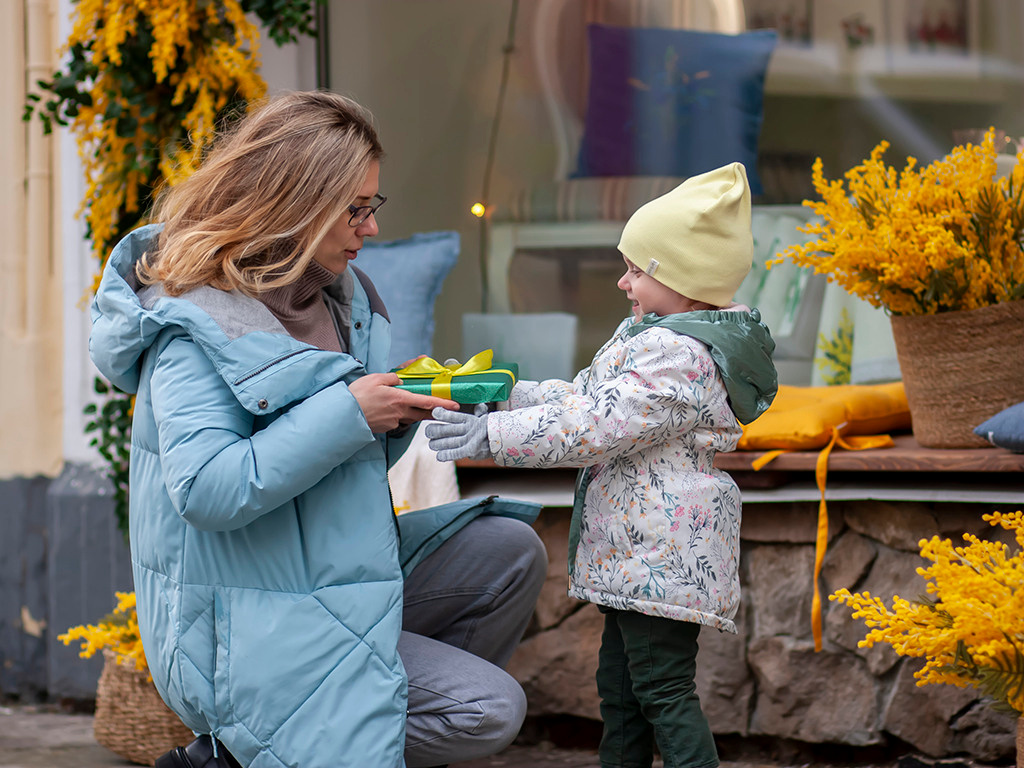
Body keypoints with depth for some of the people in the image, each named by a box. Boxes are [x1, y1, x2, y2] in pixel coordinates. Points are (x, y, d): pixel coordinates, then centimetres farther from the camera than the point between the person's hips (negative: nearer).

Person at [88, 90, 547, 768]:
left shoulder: (336, 293, 9)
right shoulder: (197, 327, -18)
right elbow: (207, 489, -30)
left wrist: (397, 412, -5)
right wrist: (348, 413, -26)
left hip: (339, 579, 9)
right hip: (252, 639, -9)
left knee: (511, 552, 4)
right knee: (490, 707, -14)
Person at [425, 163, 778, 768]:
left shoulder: (681, 357, -21)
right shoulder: (653, 336, 14)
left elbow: (595, 424, -24)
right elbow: (584, 395, 22)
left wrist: (493, 436, -23)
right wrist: (505, 397, 13)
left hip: (664, 555, -11)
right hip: (638, 552, 11)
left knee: (662, 687, -10)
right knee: (620, 679, 18)